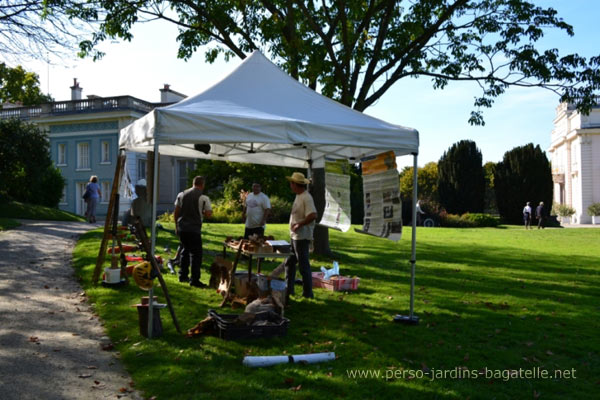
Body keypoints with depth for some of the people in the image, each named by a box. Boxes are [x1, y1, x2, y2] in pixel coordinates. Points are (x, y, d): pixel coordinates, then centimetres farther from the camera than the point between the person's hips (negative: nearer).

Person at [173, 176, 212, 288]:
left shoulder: (181, 194, 7)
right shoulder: (203, 198, -8)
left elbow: (176, 212, 10)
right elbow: (208, 215, -10)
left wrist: (176, 226, 18)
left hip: (181, 227, 6)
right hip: (194, 229, -6)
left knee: (185, 250, 21)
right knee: (196, 254, 1)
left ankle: (182, 276, 26)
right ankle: (194, 280, -1)